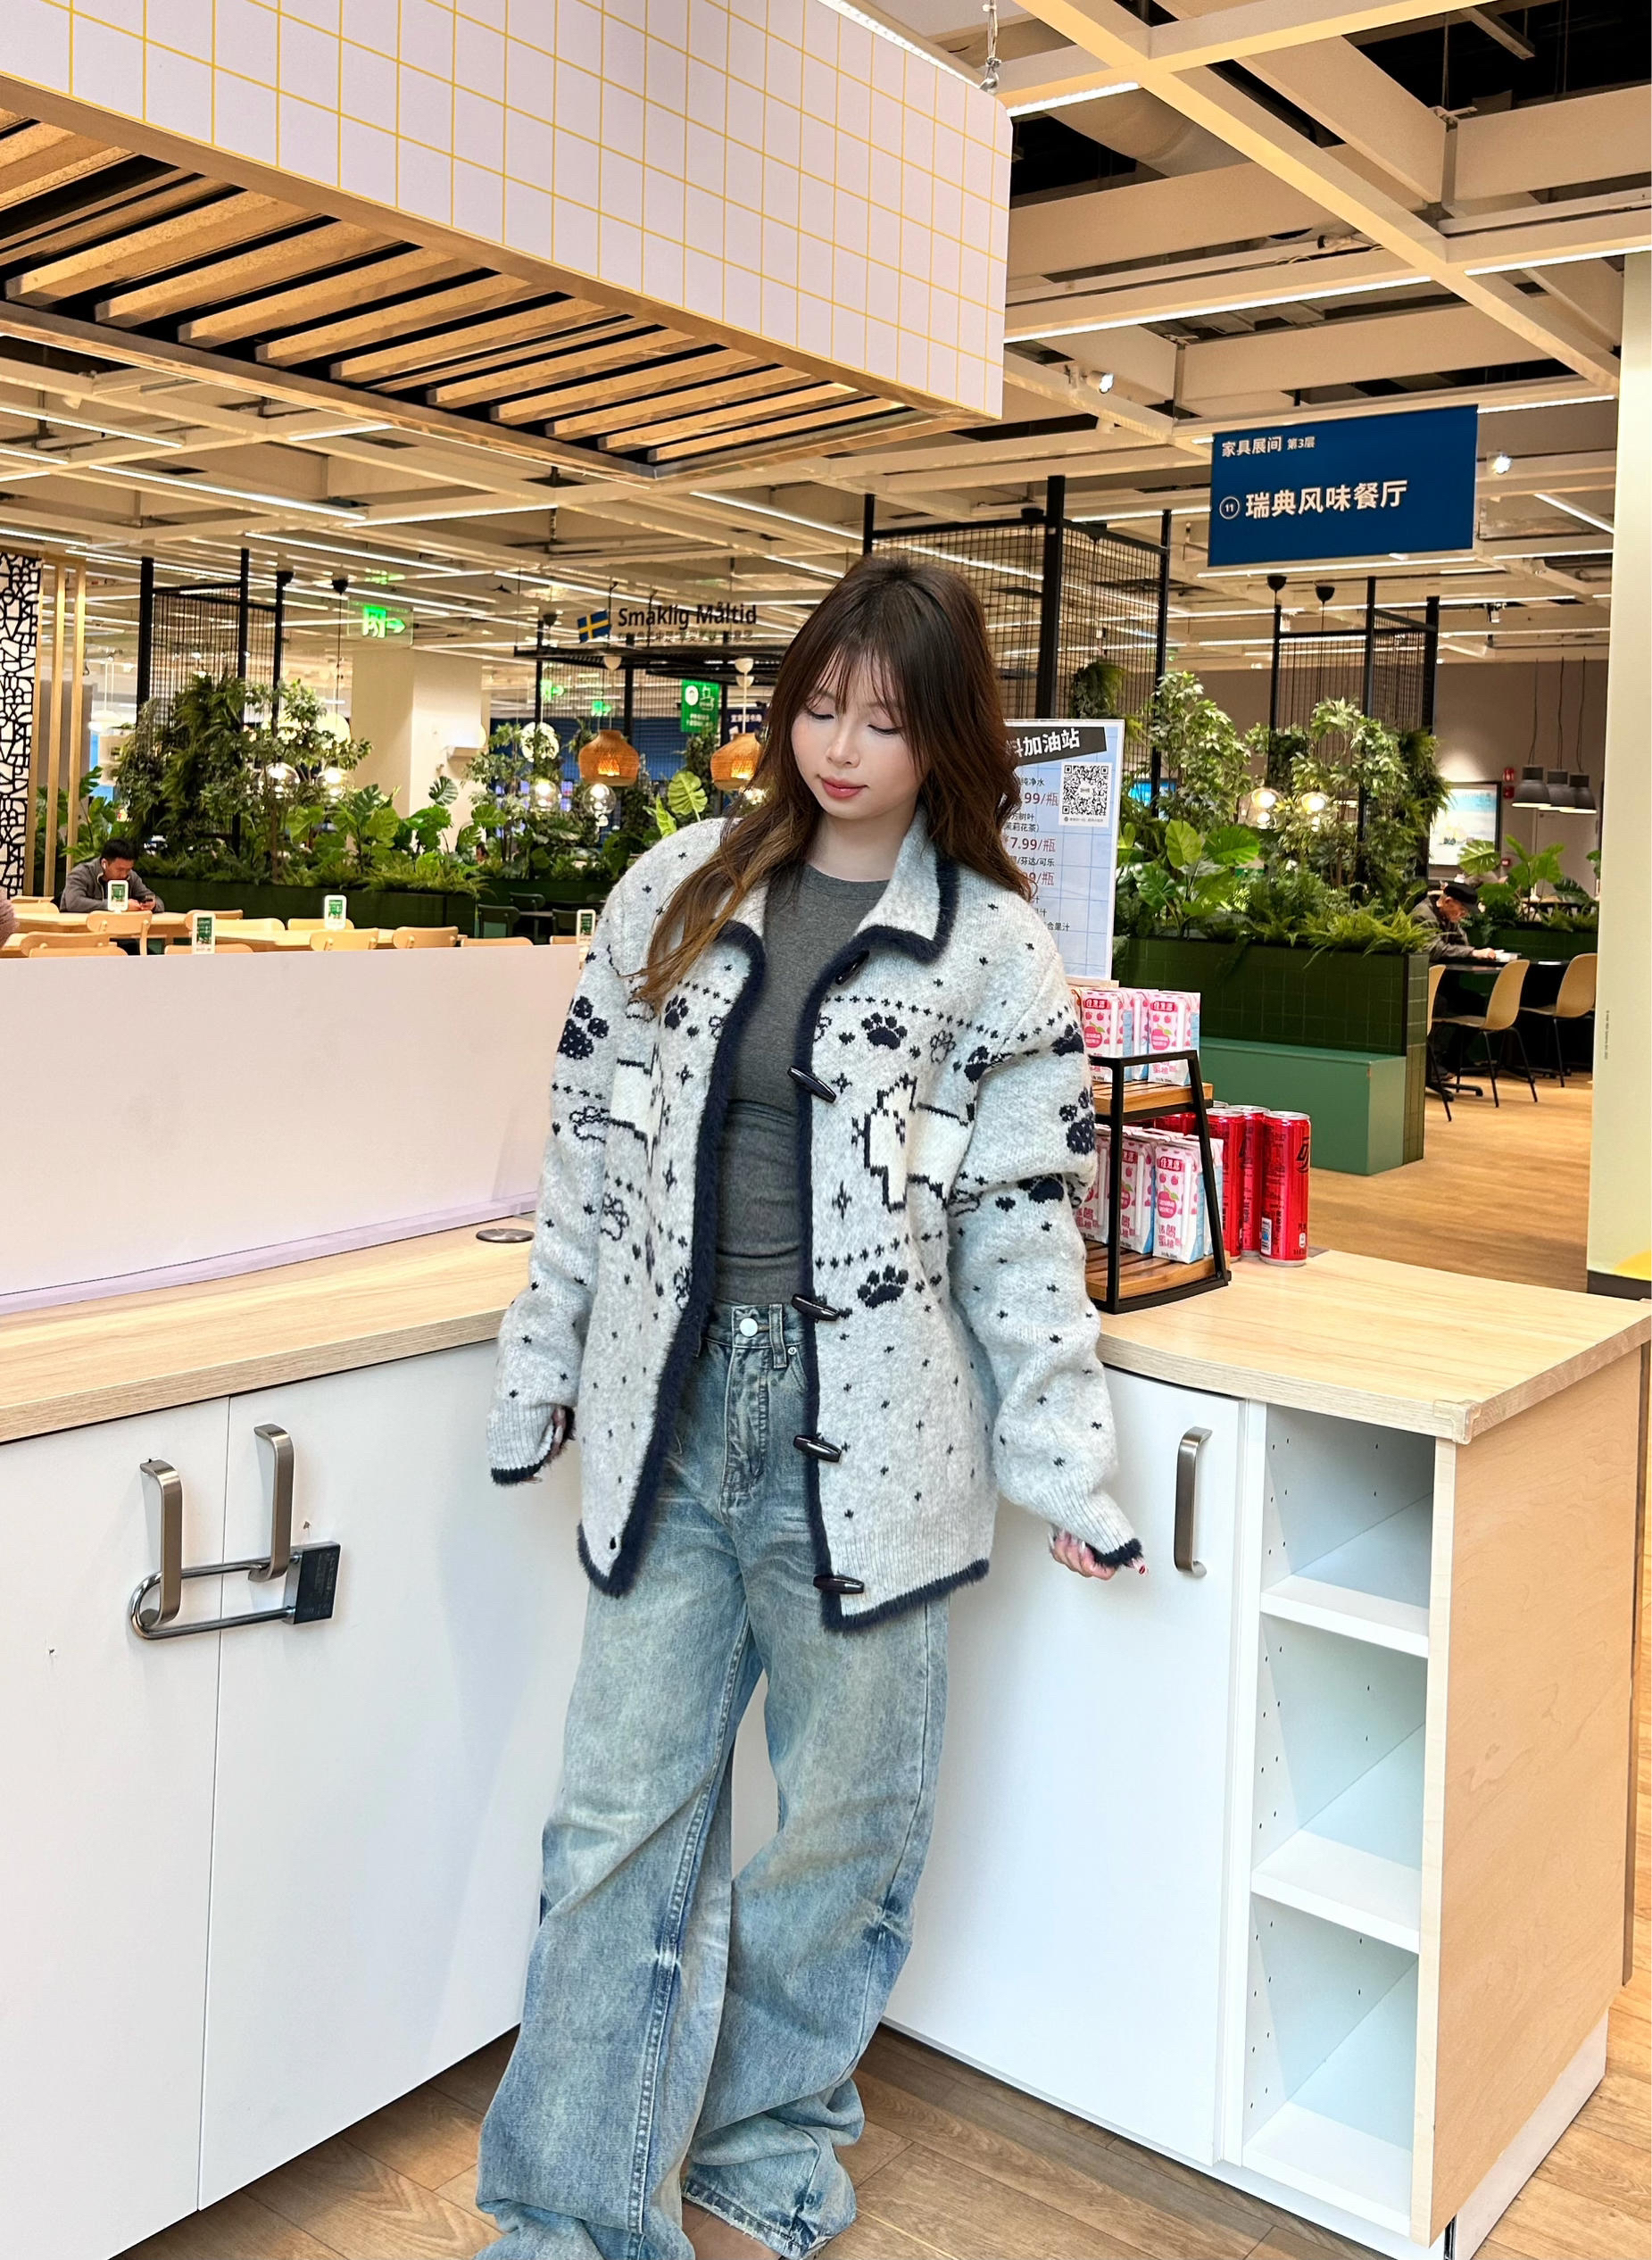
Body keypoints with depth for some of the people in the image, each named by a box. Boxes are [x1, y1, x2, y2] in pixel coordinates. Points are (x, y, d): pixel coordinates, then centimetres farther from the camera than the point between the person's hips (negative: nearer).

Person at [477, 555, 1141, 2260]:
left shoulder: (993, 952, -2)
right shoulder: (677, 891, 6)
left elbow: (1023, 1224, 0)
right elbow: (590, 1141, 9)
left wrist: (1067, 1463, -1)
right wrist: (540, 1366, 10)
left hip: (864, 1432, -2)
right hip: (670, 1412, 2)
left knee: (845, 1820, 12)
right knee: (622, 1818, 7)